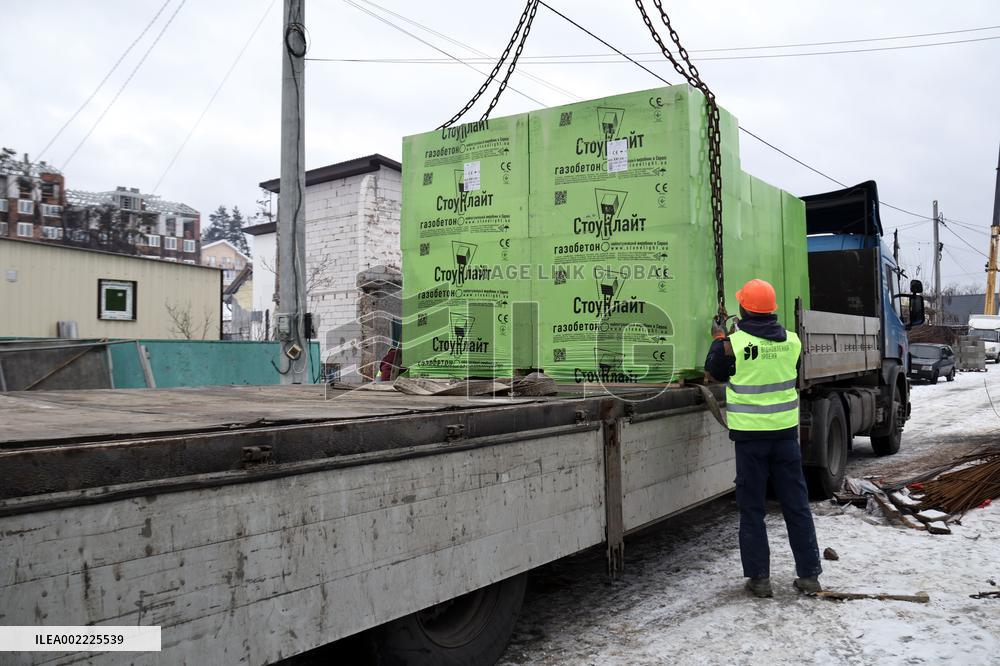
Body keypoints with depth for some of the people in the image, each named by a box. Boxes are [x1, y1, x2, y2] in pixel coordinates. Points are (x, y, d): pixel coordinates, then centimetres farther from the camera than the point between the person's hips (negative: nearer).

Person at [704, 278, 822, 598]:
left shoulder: (734, 343, -12)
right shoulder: (791, 340, 0)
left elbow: (714, 371, 5)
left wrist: (718, 339, 21)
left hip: (750, 434, -3)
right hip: (785, 430, 4)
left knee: (752, 508, 6)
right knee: (797, 505, 11)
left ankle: (759, 578, 10)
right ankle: (809, 574, 18)